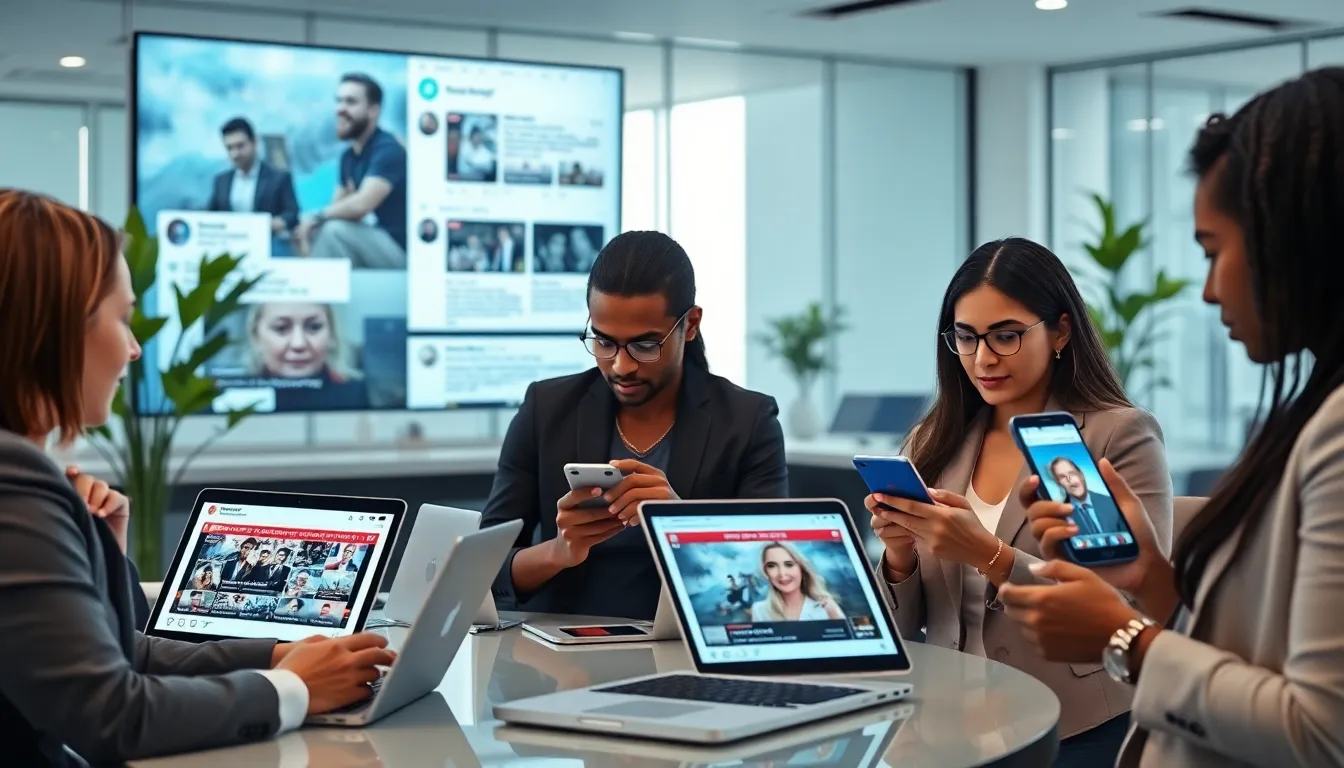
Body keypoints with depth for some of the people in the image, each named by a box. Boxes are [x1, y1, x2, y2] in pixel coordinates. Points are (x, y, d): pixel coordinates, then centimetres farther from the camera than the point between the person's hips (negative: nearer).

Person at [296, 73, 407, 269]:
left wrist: (317, 218, -14)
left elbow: (360, 205, -30)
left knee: (335, 230, -26)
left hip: (400, 251, -9)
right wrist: (309, 225, -11)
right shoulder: (349, 156, 9)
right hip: (374, 246, 9)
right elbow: (339, 208, 10)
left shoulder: (388, 150, -17)